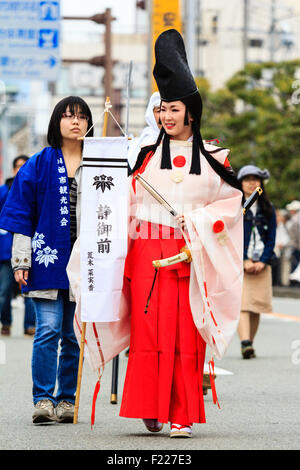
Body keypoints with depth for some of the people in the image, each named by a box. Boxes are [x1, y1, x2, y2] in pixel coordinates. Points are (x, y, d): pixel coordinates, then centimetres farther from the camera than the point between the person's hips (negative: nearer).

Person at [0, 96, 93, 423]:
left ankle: (66, 400, 12)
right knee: (48, 329, -10)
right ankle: (43, 400, -6)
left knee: (74, 333, 5)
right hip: (48, 258, -2)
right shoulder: (39, 165, 5)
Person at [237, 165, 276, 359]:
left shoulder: (268, 210, 12)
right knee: (242, 303, -16)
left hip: (261, 264, 3)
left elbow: (271, 239, 8)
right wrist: (244, 261, -11)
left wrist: (262, 262, -6)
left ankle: (250, 344, 8)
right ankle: (245, 343, -27)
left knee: (257, 306, 1)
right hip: (237, 263, -3)